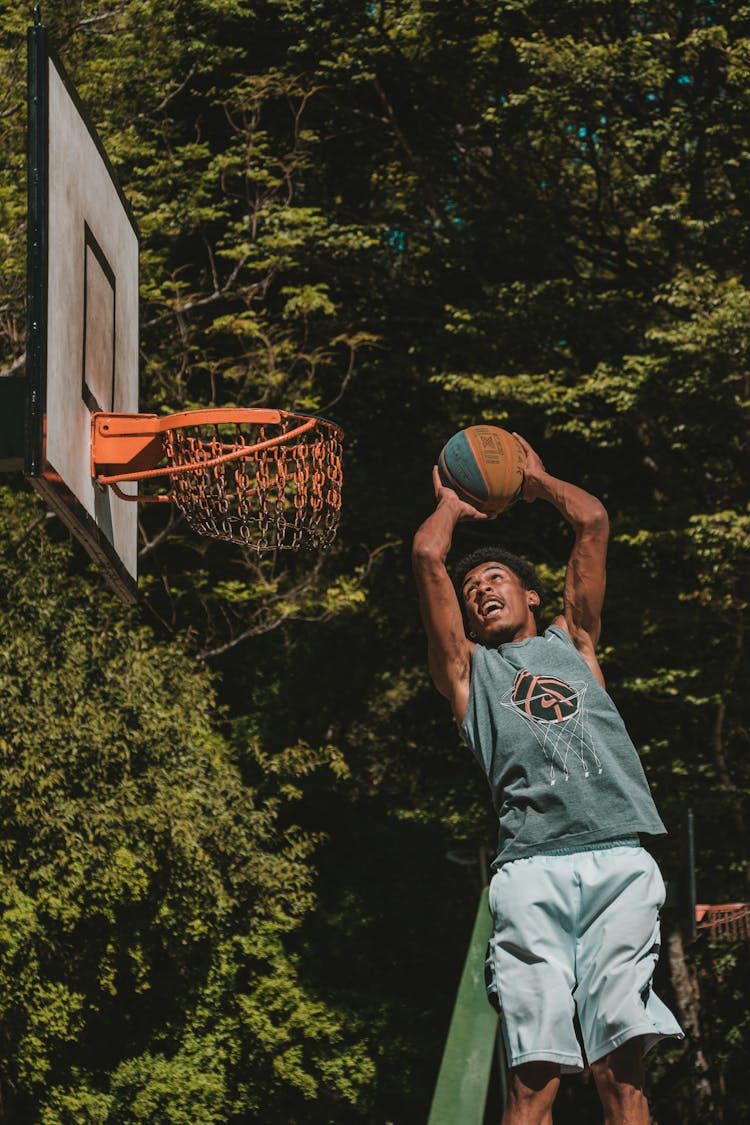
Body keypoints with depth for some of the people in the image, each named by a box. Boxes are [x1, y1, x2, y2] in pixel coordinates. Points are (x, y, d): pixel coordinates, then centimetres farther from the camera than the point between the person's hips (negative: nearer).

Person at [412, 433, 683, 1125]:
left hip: (621, 861, 1)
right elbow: (428, 555, 16)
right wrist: (452, 505, 36)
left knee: (622, 1068, -11)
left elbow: (593, 521, 25)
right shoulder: (468, 668, 26)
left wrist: (536, 479, 41)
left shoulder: (573, 642, 31)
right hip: (532, 867, -1)